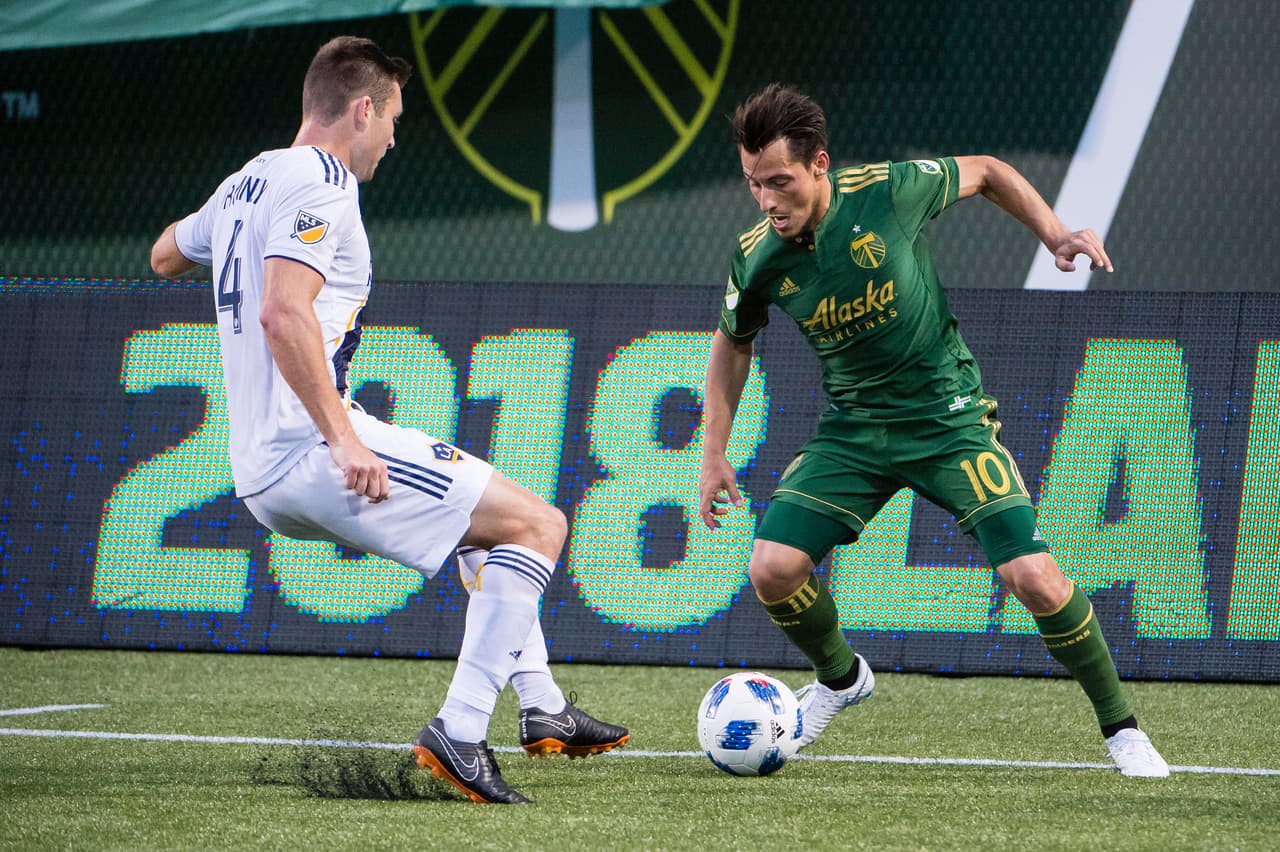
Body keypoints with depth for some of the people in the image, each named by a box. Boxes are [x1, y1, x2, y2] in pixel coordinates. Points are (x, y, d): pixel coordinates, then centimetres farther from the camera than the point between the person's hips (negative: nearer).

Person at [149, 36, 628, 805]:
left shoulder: (247, 182, 16)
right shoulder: (321, 185, -12)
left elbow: (164, 255, 35)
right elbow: (283, 313, -26)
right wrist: (342, 439, -26)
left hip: (261, 471, 10)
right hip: (312, 453, -10)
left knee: (494, 510, 27)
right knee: (538, 525, -9)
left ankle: (544, 711, 26)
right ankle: (459, 733, -17)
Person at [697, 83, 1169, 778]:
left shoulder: (888, 190, -19)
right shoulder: (757, 258, -12)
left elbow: (985, 172, 1)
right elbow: (732, 344, 9)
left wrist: (1053, 232, -10)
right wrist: (714, 453, 5)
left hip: (947, 417, -3)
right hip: (852, 428, 3)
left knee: (1033, 575, -16)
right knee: (772, 569, -14)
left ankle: (1120, 727, 4)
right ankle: (840, 678, 19)